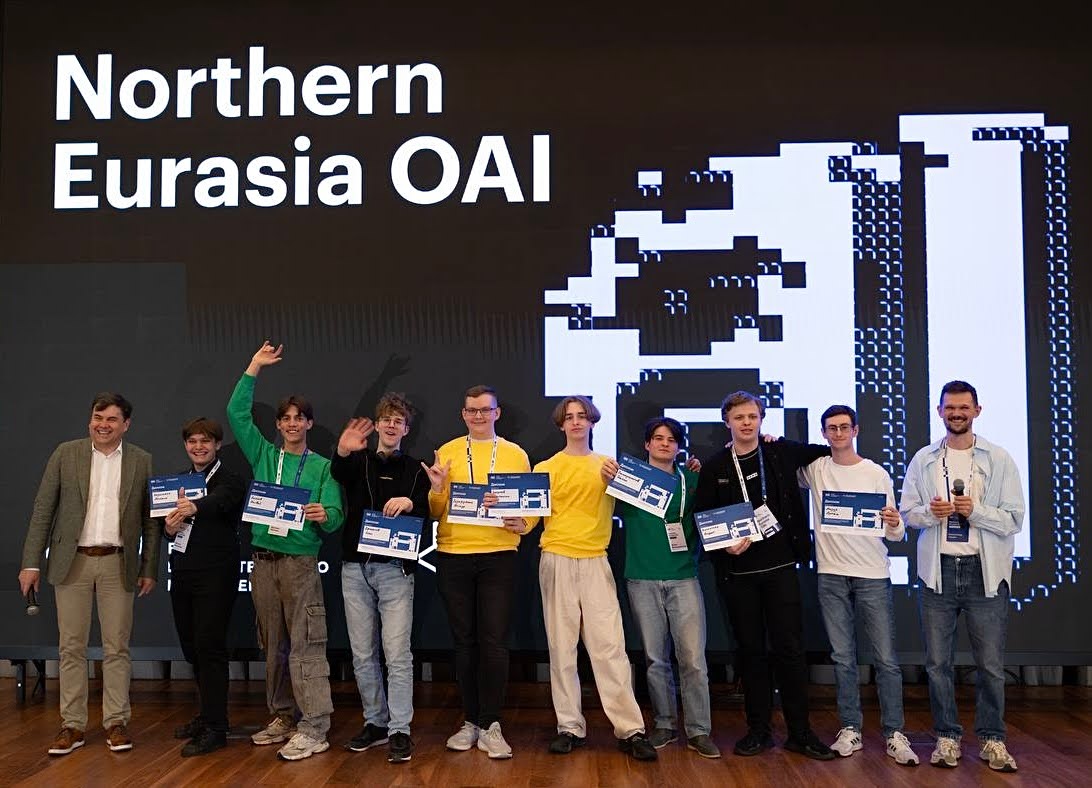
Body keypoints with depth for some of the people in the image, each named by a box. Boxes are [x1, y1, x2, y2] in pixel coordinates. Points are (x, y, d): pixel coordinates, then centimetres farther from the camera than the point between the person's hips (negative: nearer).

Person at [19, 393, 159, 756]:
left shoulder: (141, 461, 2)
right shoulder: (66, 454, 2)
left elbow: (150, 519, 5)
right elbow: (42, 510, 2)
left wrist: (150, 569, 1)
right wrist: (31, 562, -3)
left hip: (117, 564, 0)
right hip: (72, 562, 0)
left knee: (117, 647, 4)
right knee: (71, 647, 5)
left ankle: (116, 722, 14)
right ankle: (73, 725, 14)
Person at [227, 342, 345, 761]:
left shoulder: (322, 467, 3)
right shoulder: (263, 455, 12)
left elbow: (335, 517, -4)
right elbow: (237, 413, 6)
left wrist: (323, 516, -28)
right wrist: (254, 368, 5)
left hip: (301, 561, -4)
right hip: (263, 560, 4)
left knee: (305, 645, -8)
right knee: (273, 644, 11)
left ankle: (314, 728, -7)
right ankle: (283, 716, 22)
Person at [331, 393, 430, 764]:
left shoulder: (414, 469, 8)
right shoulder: (358, 462, 11)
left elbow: (424, 514, -3)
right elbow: (338, 474, -14)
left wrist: (409, 502, -26)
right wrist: (342, 453, -37)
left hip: (395, 568, -2)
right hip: (355, 567, 2)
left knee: (397, 653, -7)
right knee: (363, 654, 8)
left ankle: (400, 730, -2)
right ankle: (375, 722, 20)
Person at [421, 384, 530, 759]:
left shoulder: (516, 454, 8)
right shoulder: (446, 452, 7)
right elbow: (435, 511, 7)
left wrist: (522, 523, -12)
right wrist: (436, 488, -13)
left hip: (498, 555, -1)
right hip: (453, 555, 1)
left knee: (494, 640, -4)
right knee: (464, 640, 9)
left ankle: (490, 725, 5)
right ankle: (471, 720, 20)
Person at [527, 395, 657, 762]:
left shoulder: (607, 465, 12)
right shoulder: (546, 468, 7)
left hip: (595, 560, 0)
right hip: (557, 560, 0)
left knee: (609, 646, -6)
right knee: (561, 646, 2)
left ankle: (630, 729, -2)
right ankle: (570, 727, 9)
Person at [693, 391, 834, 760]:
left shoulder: (782, 452, 4)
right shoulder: (714, 467, 2)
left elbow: (824, 451, 22)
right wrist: (724, 546, -11)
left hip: (780, 567, 0)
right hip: (737, 571, 0)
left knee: (790, 648, 0)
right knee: (751, 650, 7)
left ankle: (800, 732, 10)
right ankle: (758, 729, 18)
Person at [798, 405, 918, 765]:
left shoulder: (876, 473, 0)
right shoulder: (814, 469, 4)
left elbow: (895, 534, 1)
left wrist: (895, 525, -22)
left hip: (873, 575, -2)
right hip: (831, 575, 2)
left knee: (886, 658, -1)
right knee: (843, 657, 8)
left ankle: (895, 734, 7)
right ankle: (850, 729, 17)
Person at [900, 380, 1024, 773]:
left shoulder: (999, 459, 0)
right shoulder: (923, 460, 6)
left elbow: (1014, 519, -3)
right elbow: (906, 512, 7)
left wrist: (975, 511, -18)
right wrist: (930, 513, -13)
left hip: (985, 571, -2)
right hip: (938, 570, 2)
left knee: (991, 664, 3)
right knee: (937, 663, 7)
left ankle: (992, 739, 19)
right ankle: (947, 737, 20)